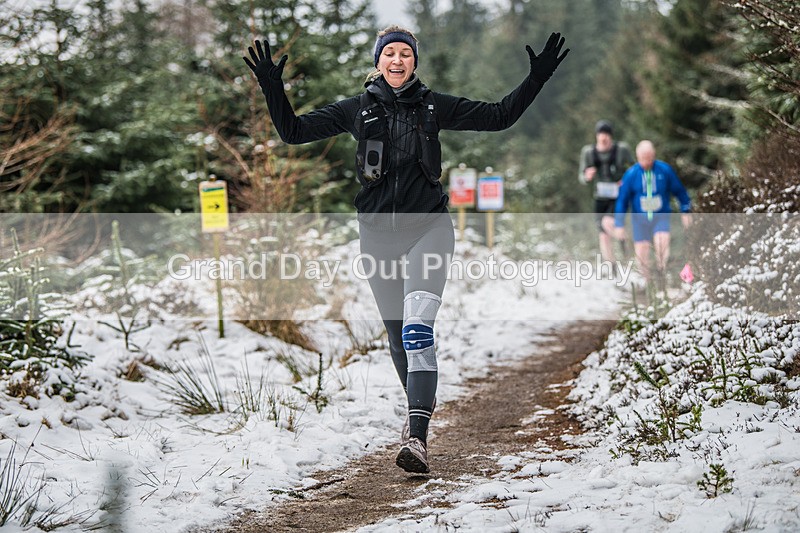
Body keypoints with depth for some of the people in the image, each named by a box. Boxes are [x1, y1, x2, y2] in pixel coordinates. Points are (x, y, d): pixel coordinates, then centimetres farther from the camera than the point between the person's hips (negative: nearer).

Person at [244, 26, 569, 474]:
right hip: (378, 232, 2)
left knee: (417, 326, -20)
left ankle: (417, 436, -28)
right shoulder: (357, 109, 5)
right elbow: (294, 131, 5)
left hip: (428, 227, -2)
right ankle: (420, 411, 35)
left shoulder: (434, 106, 4)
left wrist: (537, 78, -1)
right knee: (397, 333, 11)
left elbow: (498, 117, 9)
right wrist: (273, 88, -9)